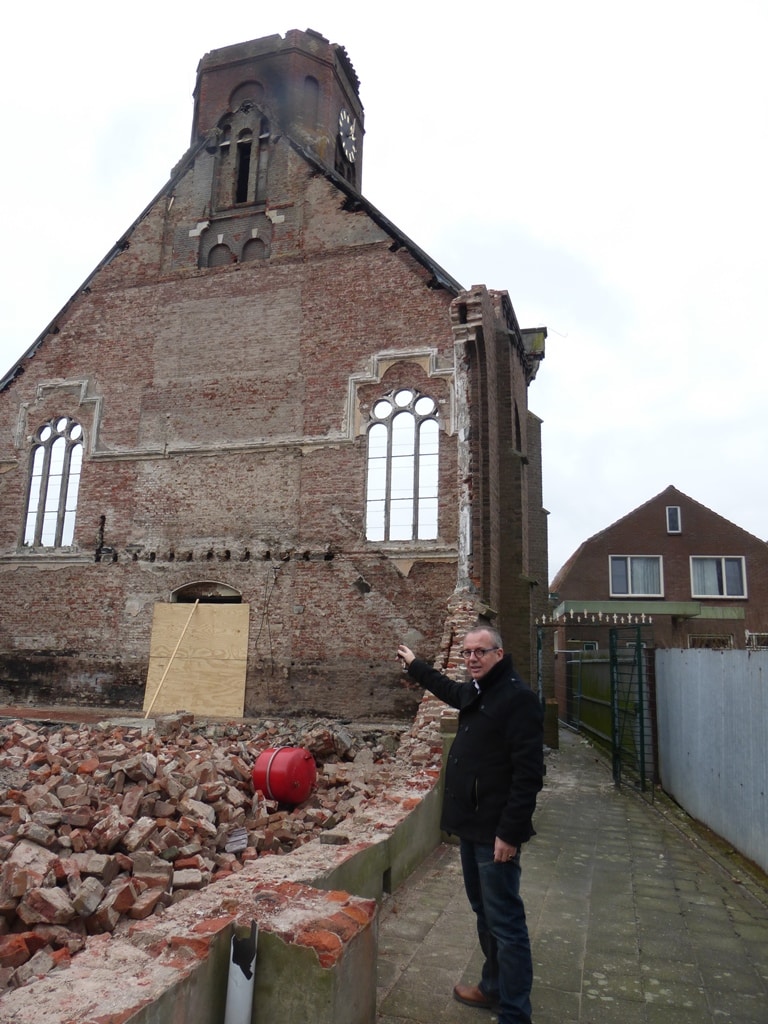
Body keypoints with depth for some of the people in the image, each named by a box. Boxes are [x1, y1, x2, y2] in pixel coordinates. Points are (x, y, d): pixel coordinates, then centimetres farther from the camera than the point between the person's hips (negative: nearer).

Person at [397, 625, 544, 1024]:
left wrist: (510, 832, -23)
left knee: (505, 922, -1)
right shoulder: (474, 692, 9)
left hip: (495, 832, -9)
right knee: (484, 913, 21)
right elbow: (449, 689, 34)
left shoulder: (517, 697, -18)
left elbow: (528, 772, -22)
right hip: (471, 826, 9)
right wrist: (414, 666, 44)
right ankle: (494, 988, 37)